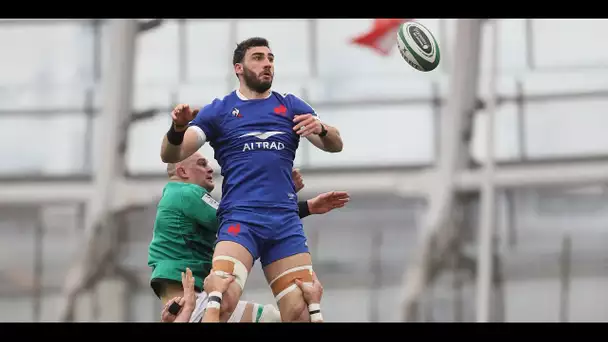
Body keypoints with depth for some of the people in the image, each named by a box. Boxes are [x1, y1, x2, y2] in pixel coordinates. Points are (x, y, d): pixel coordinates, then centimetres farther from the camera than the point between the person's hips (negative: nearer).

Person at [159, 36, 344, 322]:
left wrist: (321, 128, -13)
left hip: (286, 220, 3)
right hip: (240, 218, -3)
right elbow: (171, 156, 3)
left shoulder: (290, 106, 16)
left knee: (301, 311, -8)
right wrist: (177, 129, -20)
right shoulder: (218, 111, 9)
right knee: (222, 298, -28)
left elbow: (335, 145, 10)